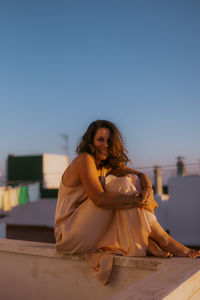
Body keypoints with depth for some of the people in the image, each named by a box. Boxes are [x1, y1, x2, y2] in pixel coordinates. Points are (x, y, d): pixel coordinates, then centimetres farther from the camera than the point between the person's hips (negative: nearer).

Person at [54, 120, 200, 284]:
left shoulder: (108, 164, 10)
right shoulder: (84, 160, -15)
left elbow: (142, 175, 2)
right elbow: (99, 199, -27)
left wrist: (148, 189, -21)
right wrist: (137, 201, -30)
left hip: (93, 230, 8)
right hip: (70, 232, -8)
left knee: (131, 180, -5)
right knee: (119, 185, -22)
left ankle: (147, 242, -18)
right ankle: (164, 240, -21)